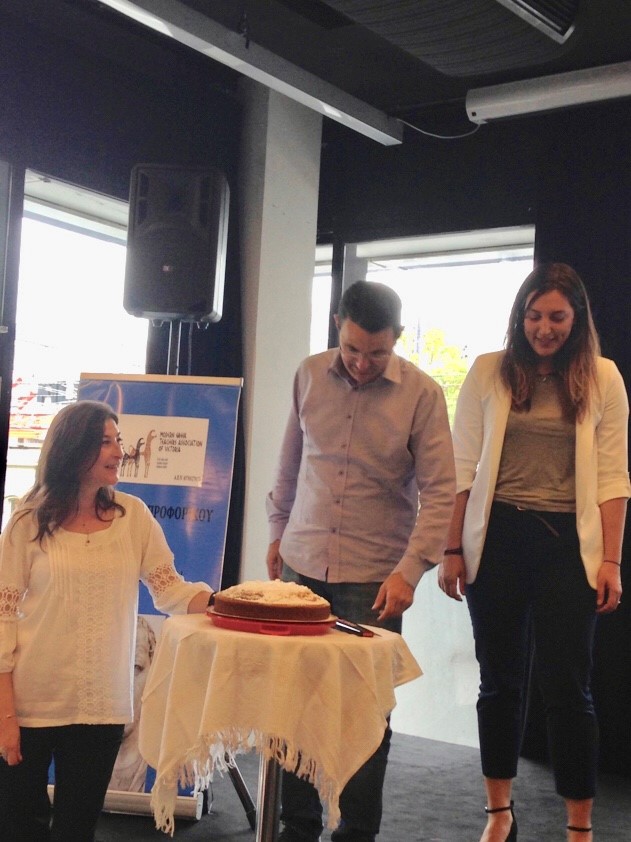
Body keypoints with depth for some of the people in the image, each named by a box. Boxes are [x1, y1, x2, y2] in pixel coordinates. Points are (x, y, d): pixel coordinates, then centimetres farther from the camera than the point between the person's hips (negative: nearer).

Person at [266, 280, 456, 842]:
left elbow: (439, 492, -9)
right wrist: (278, 533, 18)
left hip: (374, 578, -3)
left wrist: (409, 571, -17)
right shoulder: (310, 376, 2)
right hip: (302, 565, 3)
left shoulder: (422, 394, -8)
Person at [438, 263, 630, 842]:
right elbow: (464, 468, 3)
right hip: (498, 540, 1)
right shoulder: (489, 372, 3)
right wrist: (453, 549, 0)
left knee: (569, 686, 1)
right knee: (500, 680, 11)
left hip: (567, 545, -1)